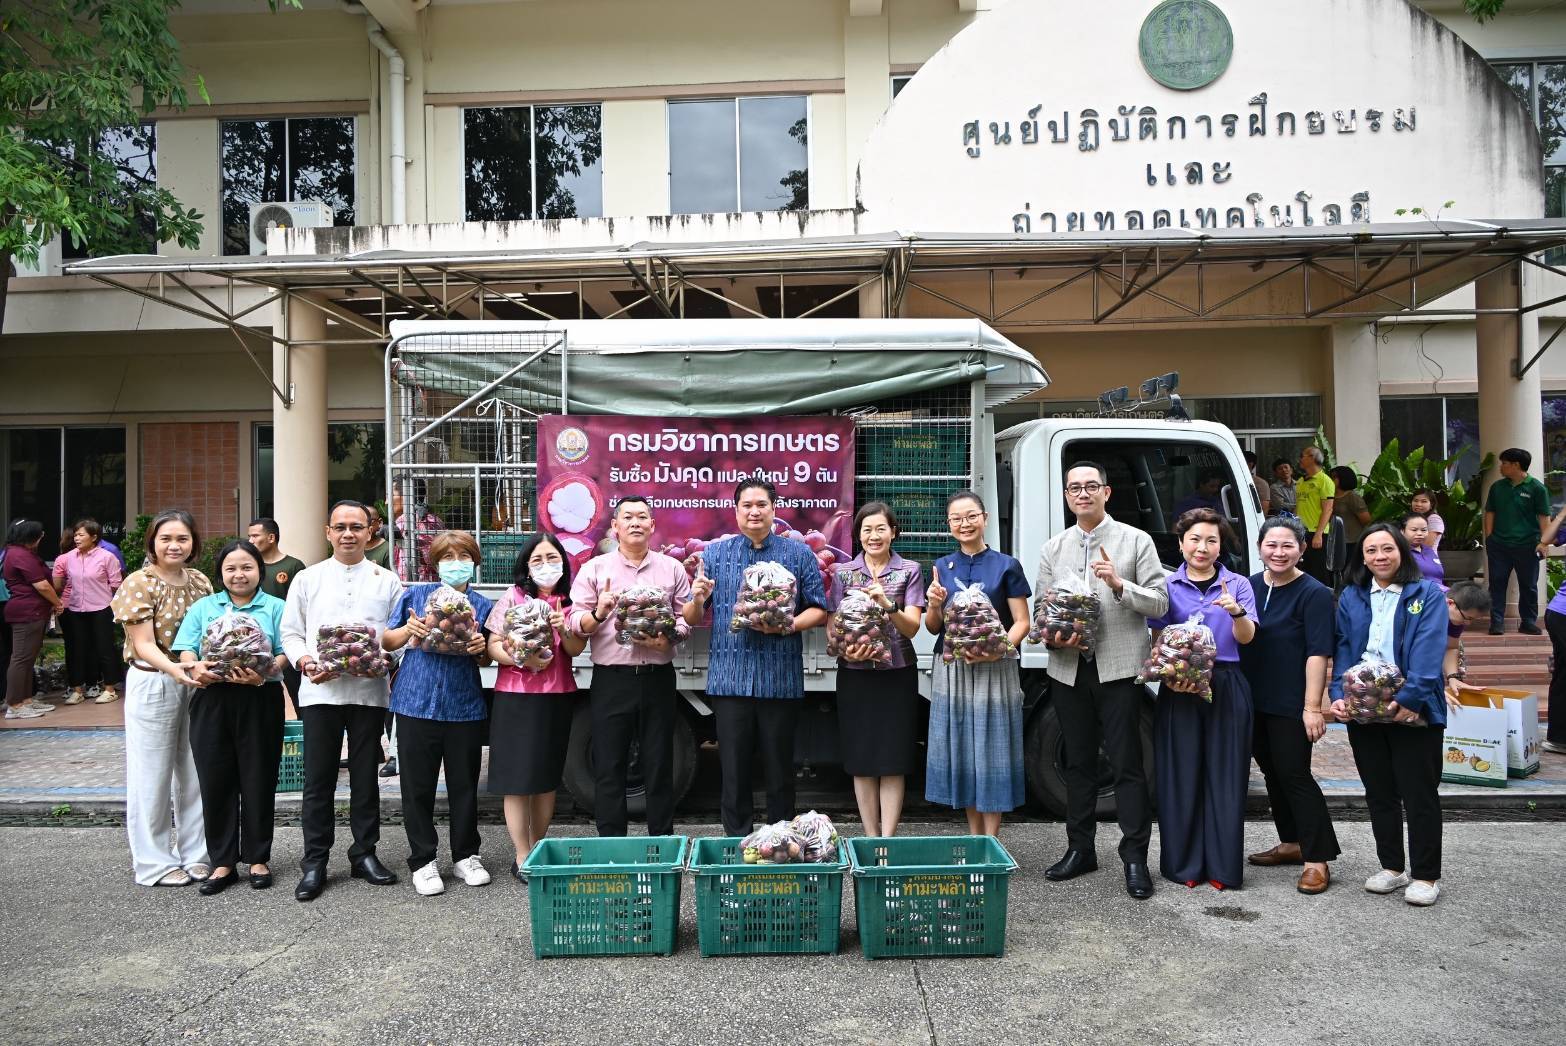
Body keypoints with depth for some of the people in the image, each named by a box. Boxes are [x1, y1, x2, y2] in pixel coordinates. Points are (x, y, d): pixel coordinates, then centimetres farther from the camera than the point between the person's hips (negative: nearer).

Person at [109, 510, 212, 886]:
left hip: (197, 683, 5)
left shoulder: (200, 582, 7)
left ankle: (197, 854, 22)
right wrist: (173, 667, -33)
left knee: (195, 772, 11)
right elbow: (144, 645, -15)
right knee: (152, 776, 3)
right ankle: (155, 863, 14)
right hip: (153, 685, -5)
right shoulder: (139, 584, -9)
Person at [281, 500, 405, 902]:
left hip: (369, 690, 0)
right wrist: (304, 661, -10)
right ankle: (315, 862, 13)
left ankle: (364, 853, 21)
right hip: (320, 690, 0)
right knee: (318, 778, 3)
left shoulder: (387, 581, 9)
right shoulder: (307, 579, 10)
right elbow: (291, 632, 8)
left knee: (365, 775, 9)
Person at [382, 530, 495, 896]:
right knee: (418, 784, 5)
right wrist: (408, 631, -13)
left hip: (465, 705, 1)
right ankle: (422, 861, 18)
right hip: (417, 702, -1)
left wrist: (479, 649, -9)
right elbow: (387, 641, 7)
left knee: (464, 783, 9)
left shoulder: (482, 605, 7)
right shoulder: (415, 595, 3)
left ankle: (465, 855, 24)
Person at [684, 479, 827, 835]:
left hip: (781, 678, -1)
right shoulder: (714, 553, 10)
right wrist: (697, 599, -13)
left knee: (780, 766, 8)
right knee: (733, 767, 5)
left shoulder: (799, 554, 7)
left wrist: (789, 625, -15)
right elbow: (692, 619, 9)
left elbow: (819, 610, 3)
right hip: (729, 677, 1)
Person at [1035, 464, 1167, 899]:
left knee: (1127, 764, -1)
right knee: (1079, 762, 13)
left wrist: (1118, 583, -18)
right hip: (1069, 670, 4)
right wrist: (1053, 637, -8)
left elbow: (1159, 603, -3)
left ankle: (1135, 857, 8)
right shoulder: (1053, 549, 12)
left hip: (1120, 668, -4)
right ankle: (1080, 850, 24)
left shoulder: (1136, 541, 2)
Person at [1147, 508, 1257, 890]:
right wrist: (1168, 676, -11)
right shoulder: (1167, 587, 6)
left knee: (1224, 776, 2)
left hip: (1226, 689, 0)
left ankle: (1224, 866, 11)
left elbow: (1246, 637, -4)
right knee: (1181, 775, 2)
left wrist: (1236, 612, -25)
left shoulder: (1237, 584, 6)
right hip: (1179, 691, 0)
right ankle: (1184, 863, 12)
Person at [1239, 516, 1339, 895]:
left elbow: (1318, 652, -15)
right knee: (1272, 771, 14)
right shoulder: (1248, 586, 8)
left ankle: (1318, 859, 5)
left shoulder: (1314, 593, -9)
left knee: (1294, 774, -4)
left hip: (1291, 704, -6)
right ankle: (1292, 843, 29)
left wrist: (1312, 705, -20)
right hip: (1253, 699, 7)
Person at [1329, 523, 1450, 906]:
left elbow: (1428, 653, -13)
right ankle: (1392, 867, 26)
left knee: (1420, 795, 3)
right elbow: (1343, 650, 5)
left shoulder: (1428, 595, -1)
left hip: (1413, 713, -4)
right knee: (1379, 794, 13)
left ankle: (1426, 875, 16)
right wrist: (1339, 695, -9)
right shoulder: (1351, 598, 10)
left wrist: (1410, 698, -24)